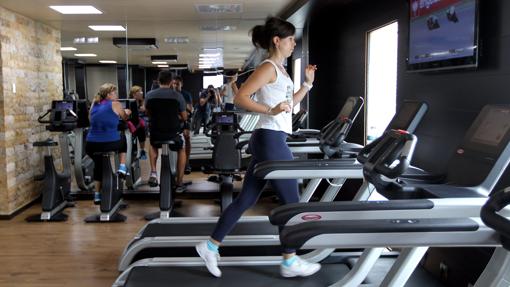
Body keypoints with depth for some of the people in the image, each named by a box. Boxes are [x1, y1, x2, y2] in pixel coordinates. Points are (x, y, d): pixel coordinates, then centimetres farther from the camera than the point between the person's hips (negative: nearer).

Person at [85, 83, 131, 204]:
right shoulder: (115, 104, 1)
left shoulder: (94, 105, 15)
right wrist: (127, 113, 43)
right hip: (110, 143, -4)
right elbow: (125, 117, 20)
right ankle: (122, 167, 20)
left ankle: (97, 194, 30)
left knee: (98, 165, 30)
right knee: (123, 139, 30)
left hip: (91, 145, 4)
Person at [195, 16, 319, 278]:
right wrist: (270, 111, -27)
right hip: (270, 140, -10)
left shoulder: (278, 69, 19)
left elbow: (288, 104, 26)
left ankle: (210, 246, 19)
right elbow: (239, 98, -18)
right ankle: (290, 262, 13)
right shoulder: (268, 67, -10)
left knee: (246, 199, 11)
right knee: (290, 201, 0)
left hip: (271, 141, 10)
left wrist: (307, 83, 20)